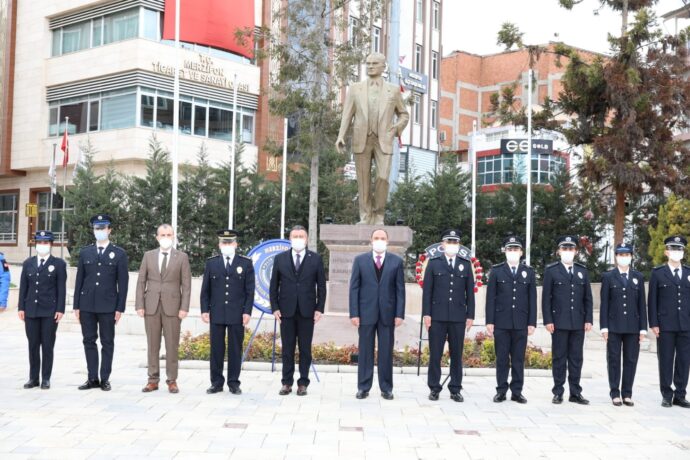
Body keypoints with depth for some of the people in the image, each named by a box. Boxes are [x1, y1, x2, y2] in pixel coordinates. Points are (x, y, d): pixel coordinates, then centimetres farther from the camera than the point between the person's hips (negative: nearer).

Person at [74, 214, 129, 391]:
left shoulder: (119, 254, 1)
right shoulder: (85, 252, 9)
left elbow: (123, 283, -1)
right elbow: (79, 280, 9)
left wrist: (120, 308, -6)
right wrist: (76, 305, 4)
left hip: (108, 306, -3)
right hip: (87, 305, 3)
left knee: (107, 343, 3)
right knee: (89, 342, 6)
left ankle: (105, 379, 9)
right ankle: (93, 378, 12)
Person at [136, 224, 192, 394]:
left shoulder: (182, 257, 3)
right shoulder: (148, 256, 9)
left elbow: (186, 285, 0)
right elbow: (141, 282, 8)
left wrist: (184, 308, -8)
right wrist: (140, 305, -1)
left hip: (172, 307, -2)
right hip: (151, 306, 2)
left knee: (172, 345, 1)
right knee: (152, 345, 5)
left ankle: (172, 381, 9)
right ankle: (153, 380, 12)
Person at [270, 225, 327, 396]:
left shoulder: (316, 259, 3)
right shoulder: (280, 259, 5)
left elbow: (321, 286, 3)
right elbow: (274, 286, 7)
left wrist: (319, 308, -3)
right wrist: (275, 308, -1)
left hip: (307, 311, -1)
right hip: (286, 311, 1)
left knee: (305, 349, 4)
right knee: (287, 349, 6)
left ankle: (303, 383, 11)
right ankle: (287, 383, 13)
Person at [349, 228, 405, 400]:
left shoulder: (396, 261, 5)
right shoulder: (360, 260, 4)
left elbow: (400, 289, 3)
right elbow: (354, 288, 2)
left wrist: (400, 314, -4)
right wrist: (354, 313, -6)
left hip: (388, 313, 0)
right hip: (366, 313, 0)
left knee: (386, 352, 5)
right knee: (365, 352, 4)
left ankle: (386, 388, 13)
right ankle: (363, 387, 12)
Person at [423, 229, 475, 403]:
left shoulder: (466, 265, 10)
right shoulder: (434, 264, 5)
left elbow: (470, 292, 8)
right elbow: (427, 291, 2)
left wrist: (470, 315, 2)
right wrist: (426, 313, -5)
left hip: (458, 317, 1)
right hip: (437, 316, -1)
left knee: (457, 355, 5)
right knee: (435, 354, 2)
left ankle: (455, 390, 13)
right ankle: (434, 388, 10)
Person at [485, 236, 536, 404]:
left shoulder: (529, 272, 9)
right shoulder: (496, 271, 5)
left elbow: (532, 299, 7)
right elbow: (490, 298, 2)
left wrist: (532, 322, 1)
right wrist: (489, 321, -4)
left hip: (521, 323, 1)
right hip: (501, 322, -1)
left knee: (518, 359, 4)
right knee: (502, 358, 3)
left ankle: (517, 391, 10)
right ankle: (501, 390, 10)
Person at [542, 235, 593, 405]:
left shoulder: (582, 271, 12)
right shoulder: (551, 270, 2)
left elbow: (588, 298, 11)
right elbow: (546, 297, -1)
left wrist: (588, 319, 3)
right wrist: (548, 320, -8)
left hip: (578, 323, 3)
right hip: (559, 322, -3)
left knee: (576, 358, 5)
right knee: (559, 358, 2)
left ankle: (575, 393, 11)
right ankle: (558, 392, 8)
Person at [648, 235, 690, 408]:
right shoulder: (658, 273, 3)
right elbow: (652, 300, 0)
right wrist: (654, 323, -6)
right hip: (665, 326, -2)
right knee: (666, 361, 2)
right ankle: (667, 395, 11)